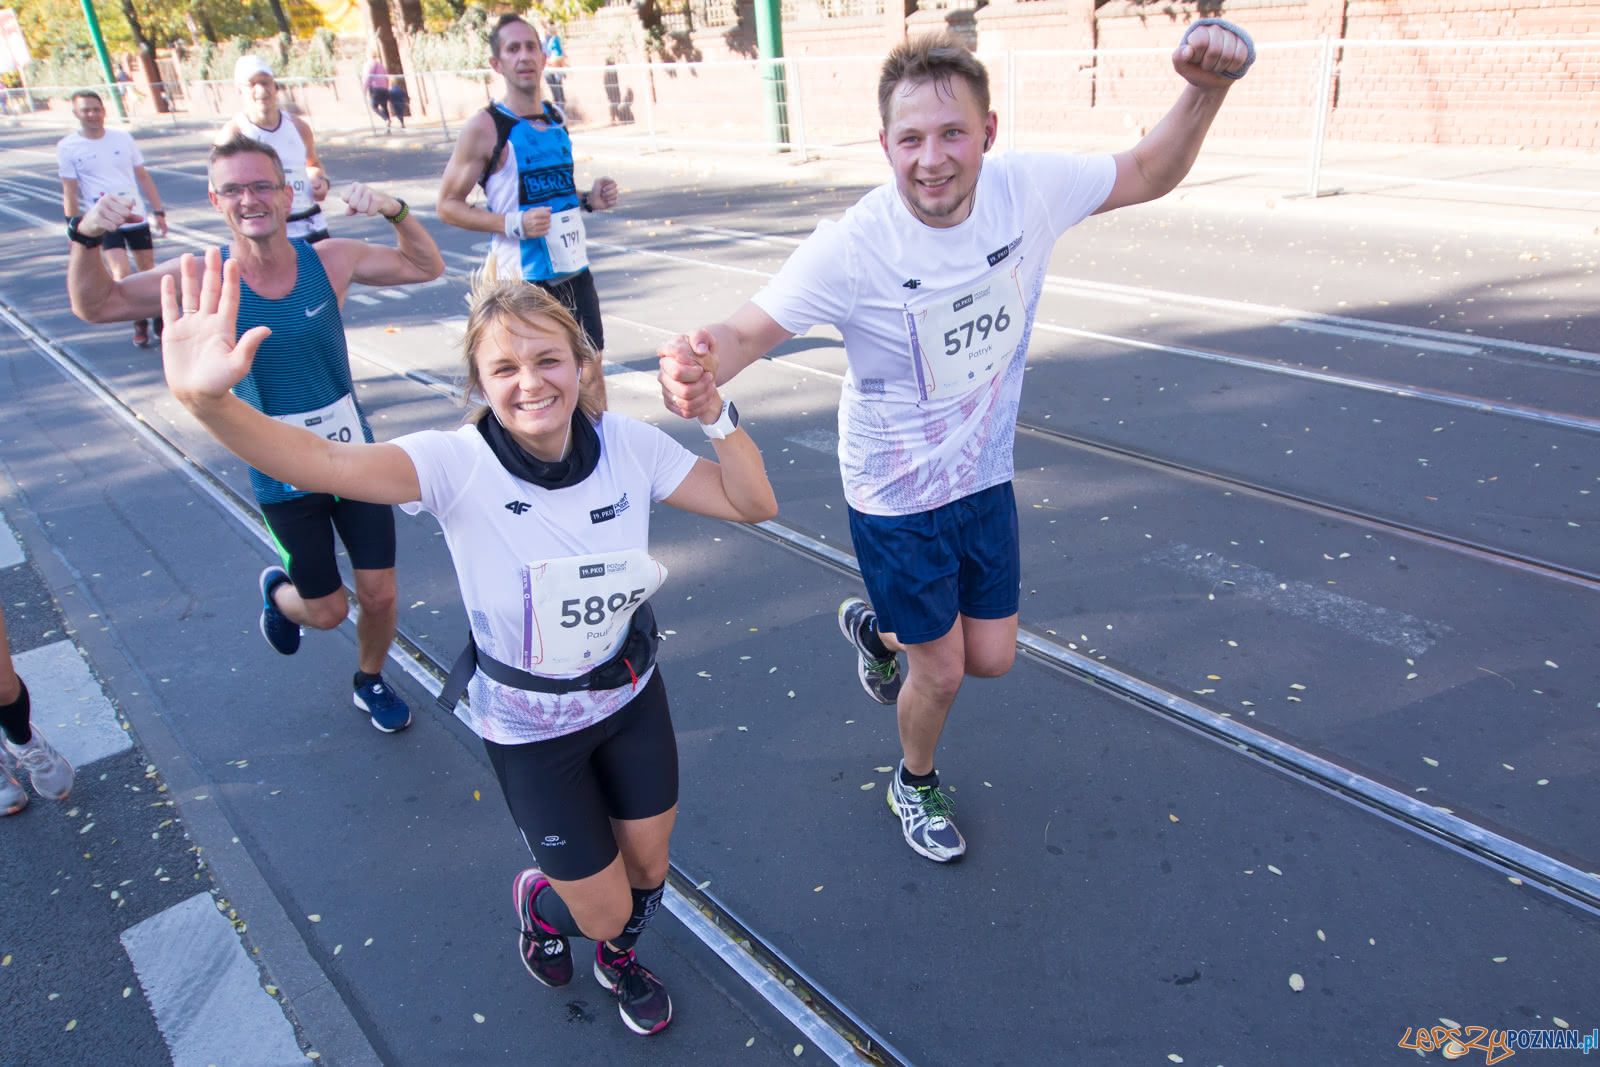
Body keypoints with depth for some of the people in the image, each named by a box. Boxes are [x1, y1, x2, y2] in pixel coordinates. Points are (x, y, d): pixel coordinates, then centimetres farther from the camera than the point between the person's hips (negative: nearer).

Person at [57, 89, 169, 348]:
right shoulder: (67, 147, -2)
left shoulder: (123, 138, 4)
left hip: (137, 217, 3)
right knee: (122, 273, -15)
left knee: (148, 270, 10)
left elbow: (143, 176, 9)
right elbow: (69, 192, -2)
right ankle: (139, 322, 4)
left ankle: (158, 317, 28)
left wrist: (158, 211, 4)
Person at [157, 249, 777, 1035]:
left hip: (631, 694, 4)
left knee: (648, 869, 22)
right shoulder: (457, 465, -26)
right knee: (601, 909, 10)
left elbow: (753, 503, -12)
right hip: (529, 725, -3)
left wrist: (714, 408, -25)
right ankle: (539, 899, 49)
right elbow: (323, 462, -43)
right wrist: (206, 400, -60)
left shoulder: (628, 445, -16)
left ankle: (618, 959, 59)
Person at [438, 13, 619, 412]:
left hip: (574, 269, 6)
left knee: (591, 371, 11)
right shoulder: (485, 128, -10)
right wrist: (513, 223, -20)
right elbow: (448, 205, -8)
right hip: (522, 278, -6)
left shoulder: (557, 118, 10)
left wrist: (588, 199, 3)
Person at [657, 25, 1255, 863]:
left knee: (992, 659, 14)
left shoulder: (1029, 189, -14)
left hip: (986, 479, 5)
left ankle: (874, 628, 48)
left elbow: (1148, 174, 0)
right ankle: (913, 785, 44)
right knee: (942, 674, 9)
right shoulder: (854, 246, -27)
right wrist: (704, 366, -51)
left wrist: (1204, 91, -17)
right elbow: (755, 326, -28)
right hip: (895, 501, -4)